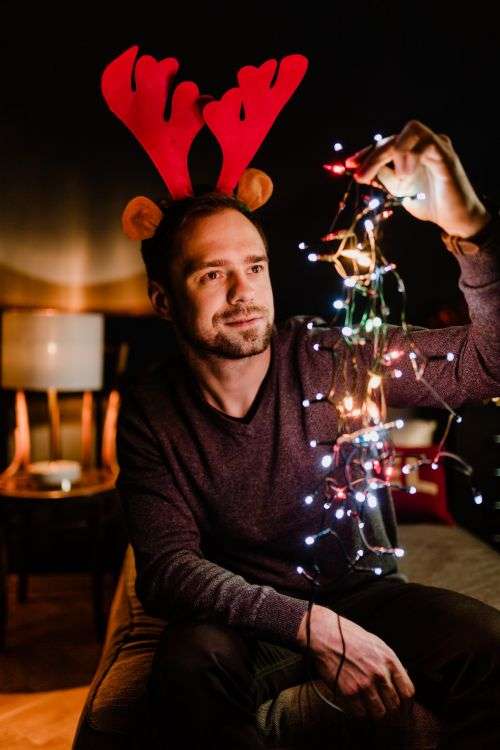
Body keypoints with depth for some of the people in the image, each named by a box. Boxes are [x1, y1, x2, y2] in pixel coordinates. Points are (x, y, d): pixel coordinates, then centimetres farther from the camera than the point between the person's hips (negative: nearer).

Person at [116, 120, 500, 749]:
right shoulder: (151, 414, -11)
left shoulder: (333, 360, -11)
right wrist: (314, 625, -32)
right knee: (190, 663, -33)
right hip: (246, 618, 0)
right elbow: (168, 565, -17)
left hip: (362, 594, 1)